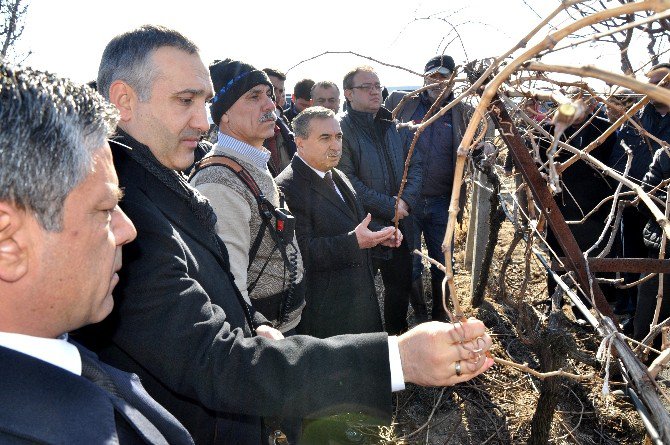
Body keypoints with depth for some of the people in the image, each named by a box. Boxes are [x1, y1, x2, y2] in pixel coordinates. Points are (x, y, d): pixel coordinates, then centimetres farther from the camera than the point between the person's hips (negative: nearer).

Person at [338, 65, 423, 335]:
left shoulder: (392, 124, 10)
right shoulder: (341, 128, -11)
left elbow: (414, 164, 10)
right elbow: (347, 179, -18)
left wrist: (406, 200, -8)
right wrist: (389, 206, -18)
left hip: (399, 223, 6)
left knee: (401, 283, 17)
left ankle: (397, 335, 38)